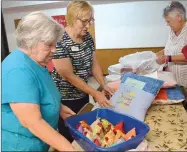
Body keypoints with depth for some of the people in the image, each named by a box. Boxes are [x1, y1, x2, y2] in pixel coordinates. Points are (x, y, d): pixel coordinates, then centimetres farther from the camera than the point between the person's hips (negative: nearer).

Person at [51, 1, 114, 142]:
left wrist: (104, 85, -7)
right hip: (65, 98, -6)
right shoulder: (59, 41, -24)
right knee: (69, 137, 11)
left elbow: (94, 64, 6)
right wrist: (95, 93, -22)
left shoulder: (88, 37, -1)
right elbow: (69, 76, -23)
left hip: (83, 95, 7)